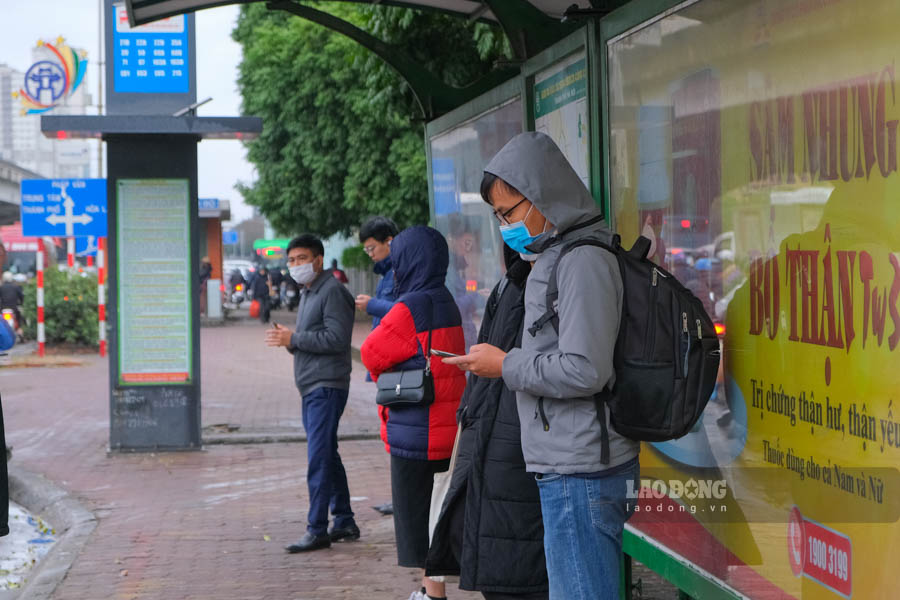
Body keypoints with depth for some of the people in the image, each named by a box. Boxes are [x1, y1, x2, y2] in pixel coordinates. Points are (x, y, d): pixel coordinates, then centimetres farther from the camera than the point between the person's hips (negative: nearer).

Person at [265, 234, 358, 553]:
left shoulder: (332, 291, -11)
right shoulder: (307, 293, 20)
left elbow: (336, 338, -20)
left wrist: (293, 339, -15)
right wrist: (288, 339, 3)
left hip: (326, 386, -10)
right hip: (311, 386, 10)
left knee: (319, 457, -12)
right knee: (327, 455, 14)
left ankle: (317, 529, -11)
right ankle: (344, 522, 21)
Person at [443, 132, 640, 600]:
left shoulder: (583, 262, -15)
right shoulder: (555, 258, 17)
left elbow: (584, 371, -22)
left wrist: (506, 364, -11)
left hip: (579, 472, -10)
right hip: (569, 468, 10)